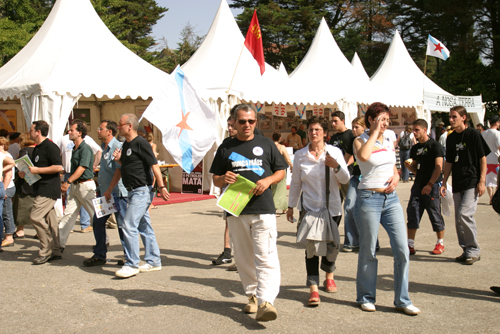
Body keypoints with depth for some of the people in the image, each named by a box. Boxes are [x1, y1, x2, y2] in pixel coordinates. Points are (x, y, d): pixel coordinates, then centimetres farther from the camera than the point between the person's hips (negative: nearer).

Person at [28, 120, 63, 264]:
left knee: (35, 216, -13)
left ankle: (46, 251, -5)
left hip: (49, 189, -10)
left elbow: (58, 167, -21)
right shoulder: (37, 148, 18)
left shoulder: (50, 147, -12)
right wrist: (26, 173, 10)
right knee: (49, 219, 9)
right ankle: (55, 251, 13)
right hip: (42, 189, 10)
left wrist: (37, 170, -19)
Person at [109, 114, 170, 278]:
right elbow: (120, 170, 23)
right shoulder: (125, 145, 16)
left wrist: (161, 186, -22)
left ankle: (131, 265, -5)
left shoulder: (141, 143, -12)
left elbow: (154, 165, -17)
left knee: (129, 225, -12)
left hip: (142, 191, -9)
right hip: (133, 191, 9)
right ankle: (153, 262, 20)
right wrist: (109, 190, 24)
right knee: (144, 227, 13)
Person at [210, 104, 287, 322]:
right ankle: (252, 295, 26)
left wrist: (268, 180, -8)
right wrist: (223, 179, -10)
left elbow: (281, 171, 12)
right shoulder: (225, 148, 12)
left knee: (266, 257, -12)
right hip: (236, 210, 2)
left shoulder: (266, 144, 9)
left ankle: (265, 302, -16)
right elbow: (215, 180, 14)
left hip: (263, 208, -2)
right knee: (244, 258, 11)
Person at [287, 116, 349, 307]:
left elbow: (345, 180, -2)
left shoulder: (335, 152, 0)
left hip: (332, 207, 1)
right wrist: (291, 206, 10)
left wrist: (336, 167, -21)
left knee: (331, 245, 7)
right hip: (309, 207, -1)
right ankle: (313, 289, -3)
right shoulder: (300, 155, 2)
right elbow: (295, 183, 9)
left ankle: (329, 276, 36)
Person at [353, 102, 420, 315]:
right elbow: (363, 156, -27)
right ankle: (366, 297, 22)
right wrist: (375, 131, -16)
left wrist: (396, 176, 2)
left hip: (391, 199, 5)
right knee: (368, 252, 5)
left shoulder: (389, 141, 13)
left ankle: (402, 300, 13)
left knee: (402, 249, 0)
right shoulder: (360, 141, -3)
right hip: (369, 199, -5)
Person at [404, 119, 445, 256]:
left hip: (432, 185, -6)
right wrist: (409, 166, -4)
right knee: (412, 213, -1)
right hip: (418, 184, 6)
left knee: (435, 214, 0)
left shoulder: (434, 145, -6)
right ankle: (410, 245, 1)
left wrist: (430, 184, -20)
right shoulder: (415, 148, 14)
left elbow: (439, 167, -13)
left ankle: (440, 243, 16)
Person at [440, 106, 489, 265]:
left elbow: (483, 158, -4)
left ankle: (474, 250, -3)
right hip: (457, 184, 7)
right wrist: (444, 182, 14)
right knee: (459, 219, 7)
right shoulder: (451, 138, 12)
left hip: (472, 182, -6)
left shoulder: (473, 134, -5)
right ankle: (466, 250, 19)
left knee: (464, 214, -17)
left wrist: (482, 181, -11)